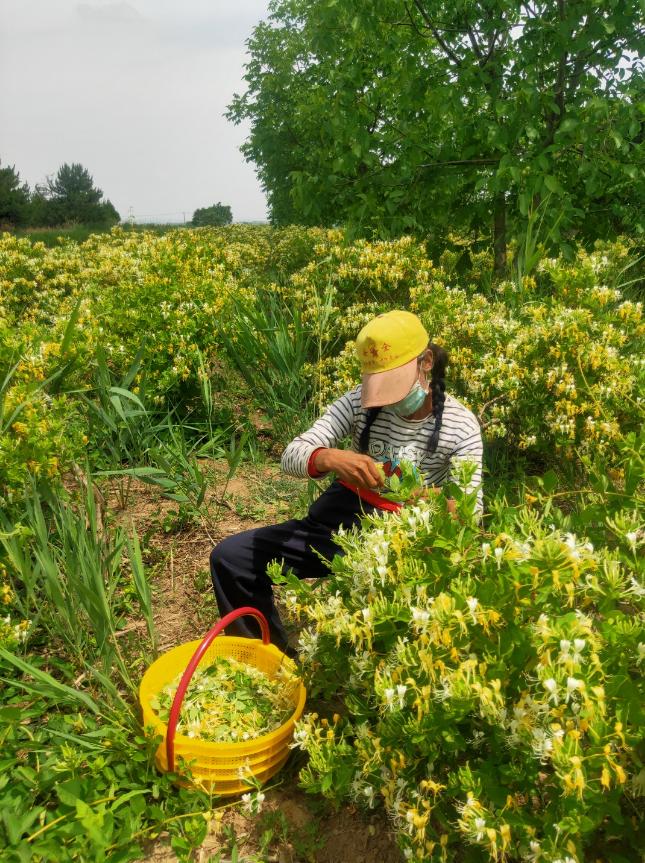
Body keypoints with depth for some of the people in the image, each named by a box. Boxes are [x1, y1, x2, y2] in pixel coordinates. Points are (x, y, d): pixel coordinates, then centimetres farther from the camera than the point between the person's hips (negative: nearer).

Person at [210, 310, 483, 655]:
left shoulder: (462, 426, -9)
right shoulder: (359, 401, -6)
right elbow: (291, 457, -11)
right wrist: (329, 458, -34)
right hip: (336, 519, 4)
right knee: (228, 557, -5)